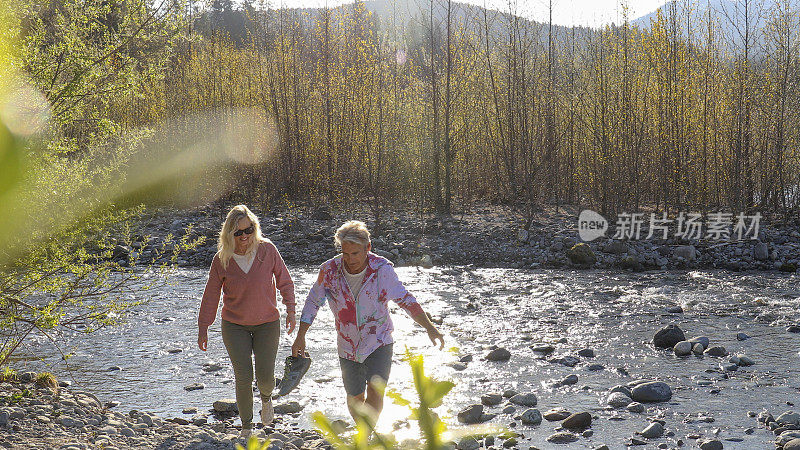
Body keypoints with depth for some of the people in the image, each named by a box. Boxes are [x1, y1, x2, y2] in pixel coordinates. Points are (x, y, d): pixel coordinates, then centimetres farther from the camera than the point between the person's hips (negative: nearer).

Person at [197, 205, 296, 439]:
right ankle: (246, 426, 13)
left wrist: (290, 309, -4)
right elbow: (211, 295, 1)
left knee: (265, 377, -3)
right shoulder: (221, 260, -8)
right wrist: (203, 328, 2)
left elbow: (284, 281, 3)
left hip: (267, 323, 0)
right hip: (234, 326, 0)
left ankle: (266, 397, 35)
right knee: (243, 378, -7)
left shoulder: (267, 250, -9)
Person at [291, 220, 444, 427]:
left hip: (379, 342, -2)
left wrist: (429, 328, -14)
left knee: (375, 390, -21)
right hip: (348, 347, 2)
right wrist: (300, 336, 1)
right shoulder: (330, 270, -13)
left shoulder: (382, 269, -17)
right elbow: (313, 302, 3)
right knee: (355, 399, 13)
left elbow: (405, 300, -6)